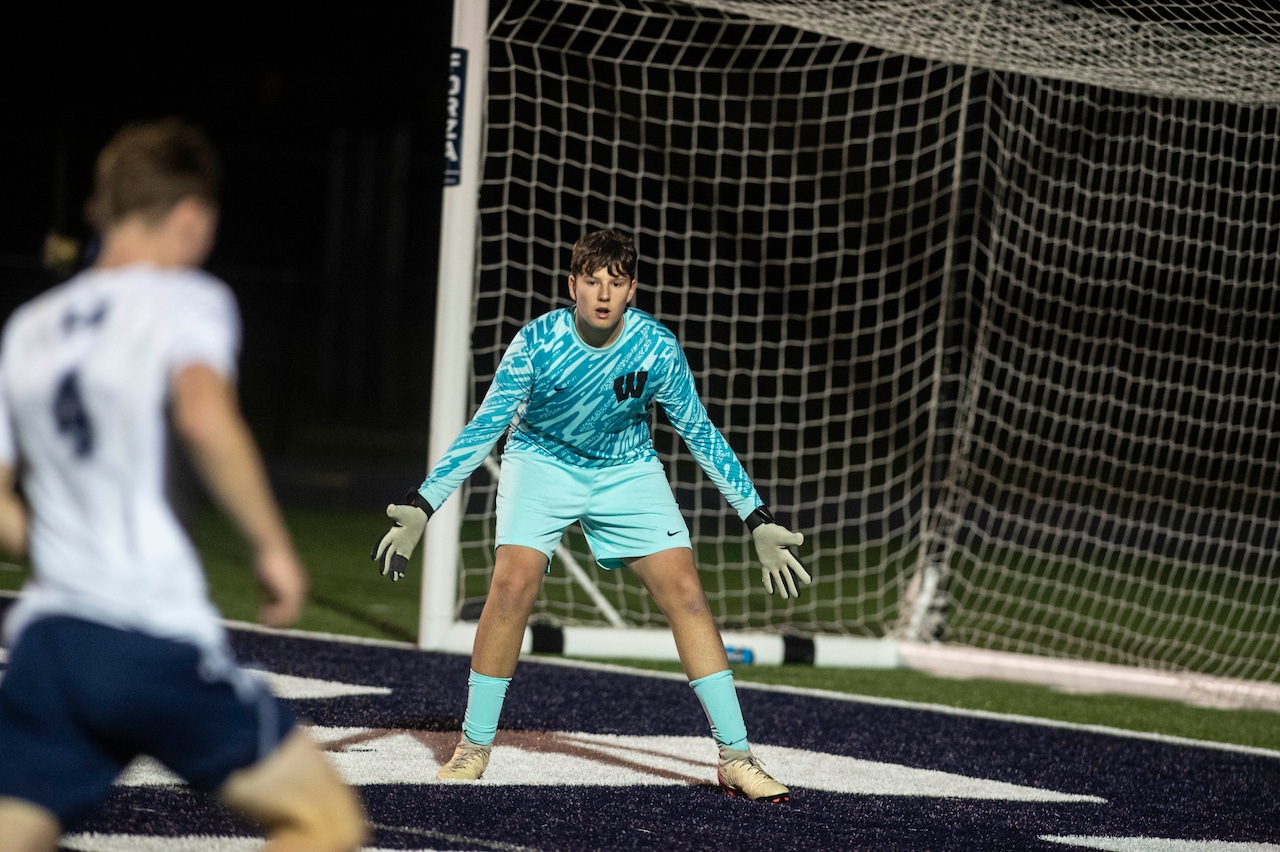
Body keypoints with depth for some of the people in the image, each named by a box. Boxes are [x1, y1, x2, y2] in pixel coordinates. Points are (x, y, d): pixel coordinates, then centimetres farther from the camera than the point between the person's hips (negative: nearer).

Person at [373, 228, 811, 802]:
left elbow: (701, 435, -9)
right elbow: (482, 428, -16)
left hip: (627, 470, 1)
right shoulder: (537, 343, -24)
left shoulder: (656, 349, -21)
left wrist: (758, 522, -8)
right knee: (513, 582, -22)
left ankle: (736, 758, -5)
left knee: (684, 590, -11)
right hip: (541, 460, -1)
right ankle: (474, 747, -6)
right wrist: (421, 507, -21)